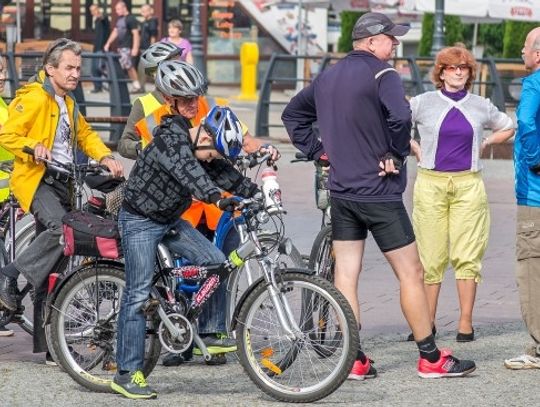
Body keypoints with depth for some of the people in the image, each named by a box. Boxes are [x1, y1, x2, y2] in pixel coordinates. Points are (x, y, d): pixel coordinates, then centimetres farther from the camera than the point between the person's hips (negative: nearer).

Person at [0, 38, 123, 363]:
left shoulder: (68, 103, 21)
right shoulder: (33, 98, -8)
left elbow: (85, 135, 28)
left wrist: (106, 157, 10)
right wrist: (33, 146, -28)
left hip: (61, 183, 8)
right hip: (35, 180, -8)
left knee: (53, 271, 6)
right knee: (61, 229, -35)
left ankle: (47, 343, 8)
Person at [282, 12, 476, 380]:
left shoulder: (327, 78, 11)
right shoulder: (381, 74, -14)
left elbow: (293, 113, 22)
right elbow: (399, 117, -32)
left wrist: (318, 151, 16)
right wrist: (397, 156, -16)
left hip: (341, 192, 8)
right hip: (380, 194, -8)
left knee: (345, 276, 6)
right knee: (411, 272, 0)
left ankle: (354, 360, 7)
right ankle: (431, 358, 4)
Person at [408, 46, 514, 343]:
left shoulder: (481, 106, 9)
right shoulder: (423, 103, 3)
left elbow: (507, 128, 26)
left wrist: (483, 144, 13)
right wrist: (414, 148, 6)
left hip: (469, 185, 1)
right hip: (431, 183, -1)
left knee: (467, 255, -5)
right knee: (431, 257, -1)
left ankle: (466, 323, 0)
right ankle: (427, 324, 6)